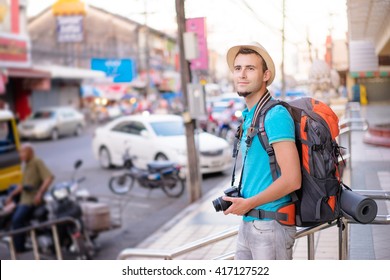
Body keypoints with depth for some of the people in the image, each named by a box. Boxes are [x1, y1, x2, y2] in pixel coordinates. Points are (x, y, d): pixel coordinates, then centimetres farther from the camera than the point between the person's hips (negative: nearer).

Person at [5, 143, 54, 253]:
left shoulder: (37, 162, -8)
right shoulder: (27, 165, 21)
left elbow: (49, 177, -20)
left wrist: (40, 193, -28)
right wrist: (11, 196, 18)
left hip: (34, 199, -10)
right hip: (25, 198, 10)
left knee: (17, 219, -22)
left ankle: (19, 249, -18)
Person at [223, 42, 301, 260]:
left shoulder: (275, 115, -16)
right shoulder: (249, 116, 12)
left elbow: (292, 180, -22)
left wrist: (249, 203, -13)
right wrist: (238, 199, 8)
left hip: (270, 224, -9)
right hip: (248, 223, 9)